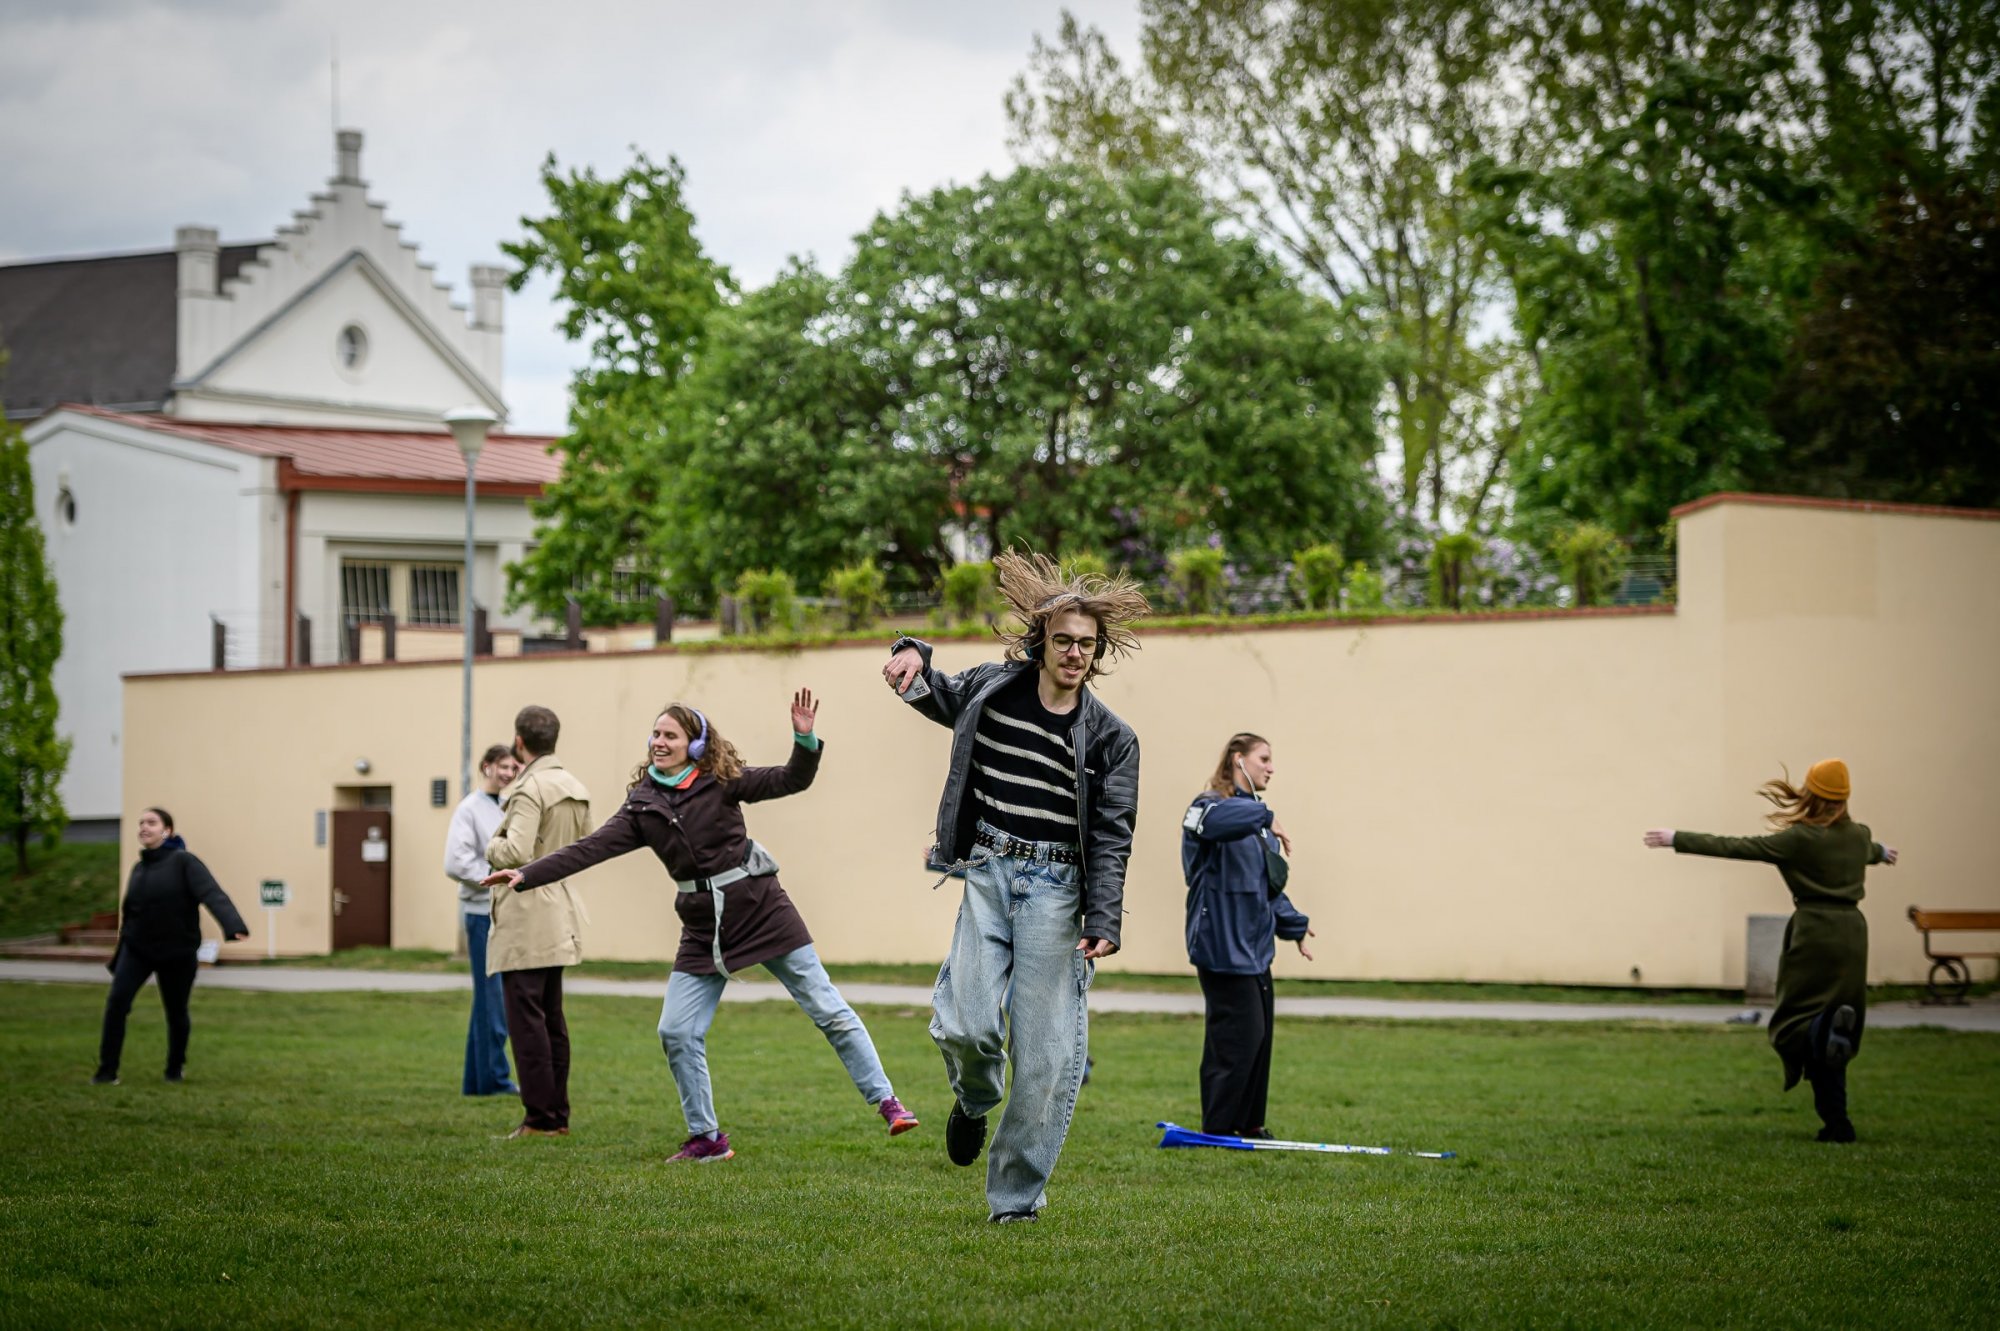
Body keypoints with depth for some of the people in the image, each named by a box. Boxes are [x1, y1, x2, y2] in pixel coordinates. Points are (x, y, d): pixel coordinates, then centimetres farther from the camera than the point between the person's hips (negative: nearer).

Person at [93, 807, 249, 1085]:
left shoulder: (183, 862, -11)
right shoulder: (139, 869, 7)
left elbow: (212, 894, -25)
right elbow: (129, 913, 15)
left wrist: (233, 926, -43)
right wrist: (118, 958, 20)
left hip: (177, 953, -4)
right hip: (137, 948, 4)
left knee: (176, 1013, 8)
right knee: (117, 1001, -14)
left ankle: (176, 1067, 33)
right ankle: (107, 1071, -7)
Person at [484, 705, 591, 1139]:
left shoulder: (530, 790, -16)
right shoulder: (575, 789, 11)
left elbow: (517, 851, -24)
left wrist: (493, 847, -5)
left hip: (525, 917, -9)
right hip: (559, 916, 9)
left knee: (526, 1019, -5)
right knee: (552, 1018, 13)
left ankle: (541, 1118, -6)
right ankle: (558, 1115, 16)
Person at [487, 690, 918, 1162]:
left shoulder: (722, 783, -5)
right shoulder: (642, 806, 4)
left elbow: (790, 781, -10)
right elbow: (590, 849, -1)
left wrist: (805, 739, -29)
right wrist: (526, 876, -10)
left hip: (760, 907, -4)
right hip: (703, 929, 4)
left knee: (828, 1010, -2)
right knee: (676, 1032, -1)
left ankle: (886, 1102, 6)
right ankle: (706, 1139, 12)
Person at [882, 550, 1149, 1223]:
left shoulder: (1112, 738, 0)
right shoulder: (992, 689, 4)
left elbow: (1111, 838, -3)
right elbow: (938, 698, 27)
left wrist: (1104, 924, -15)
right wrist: (913, 657, 4)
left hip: (1056, 888, -1)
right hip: (988, 872, 1)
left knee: (1047, 1053, -4)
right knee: (965, 1025, -12)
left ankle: (1016, 1195, 9)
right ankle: (975, 1099, 26)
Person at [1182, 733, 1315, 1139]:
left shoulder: (1254, 816, 18)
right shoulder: (1210, 805, -10)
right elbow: (1214, 818, -38)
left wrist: (1294, 925, 24)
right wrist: (1265, 816, -43)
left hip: (1255, 947, 9)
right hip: (1223, 948, -9)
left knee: (1259, 1037, 11)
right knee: (1237, 1038, -8)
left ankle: (1248, 1126, 21)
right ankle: (1218, 1131, 0)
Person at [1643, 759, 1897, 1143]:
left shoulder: (1800, 839, -10)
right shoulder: (1858, 836, 10)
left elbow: (1736, 848, -10)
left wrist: (1678, 839, -4)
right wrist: (1881, 852, 62)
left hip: (1814, 930, -6)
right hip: (1852, 929, 6)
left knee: (1794, 1023, 1)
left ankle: (1828, 1028, -34)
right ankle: (1836, 1121, 4)